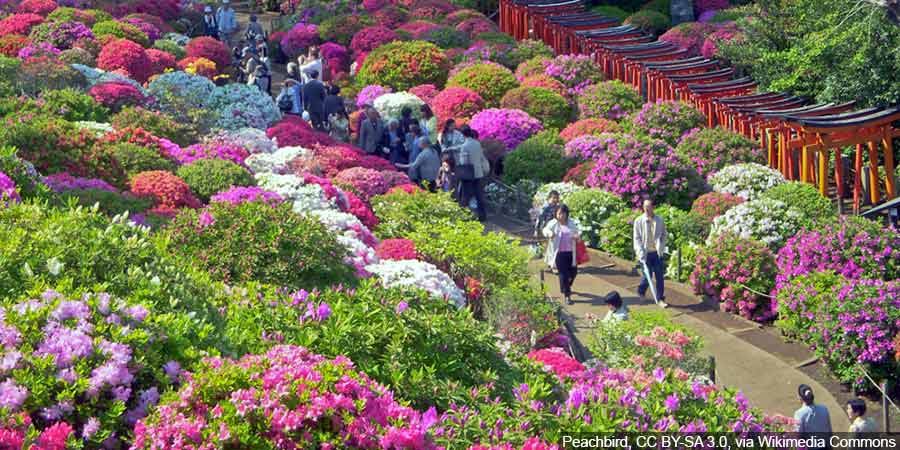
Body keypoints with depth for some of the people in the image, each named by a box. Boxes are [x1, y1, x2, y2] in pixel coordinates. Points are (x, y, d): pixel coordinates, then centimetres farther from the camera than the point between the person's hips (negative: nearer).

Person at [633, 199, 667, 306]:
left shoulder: (659, 220, 1)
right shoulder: (638, 221, -4)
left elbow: (664, 235, 11)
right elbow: (636, 238, -3)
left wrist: (661, 247, -2)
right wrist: (640, 252, -13)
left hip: (657, 253, 2)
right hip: (646, 253, -2)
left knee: (659, 276, 2)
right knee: (648, 276, 5)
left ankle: (660, 299, 11)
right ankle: (641, 291, 34)